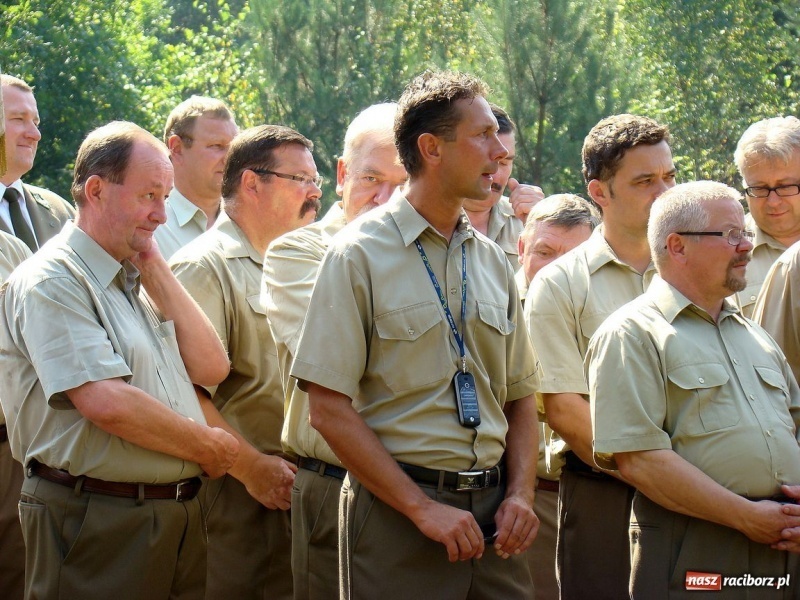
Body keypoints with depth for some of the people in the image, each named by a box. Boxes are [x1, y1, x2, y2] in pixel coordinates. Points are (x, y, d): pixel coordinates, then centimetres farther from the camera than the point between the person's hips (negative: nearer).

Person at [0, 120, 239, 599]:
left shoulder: (137, 281, 16)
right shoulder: (51, 282, -12)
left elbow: (211, 368, 8)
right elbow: (108, 404, -21)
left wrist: (156, 271, 4)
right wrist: (209, 448, -8)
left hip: (179, 517, 8)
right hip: (97, 521, -8)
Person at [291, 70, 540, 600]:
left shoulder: (492, 262, 10)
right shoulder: (360, 256, -6)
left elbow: (520, 396, 15)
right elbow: (330, 410, -11)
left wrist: (521, 494, -1)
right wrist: (423, 508, -14)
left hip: (492, 513, 5)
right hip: (397, 513, -5)